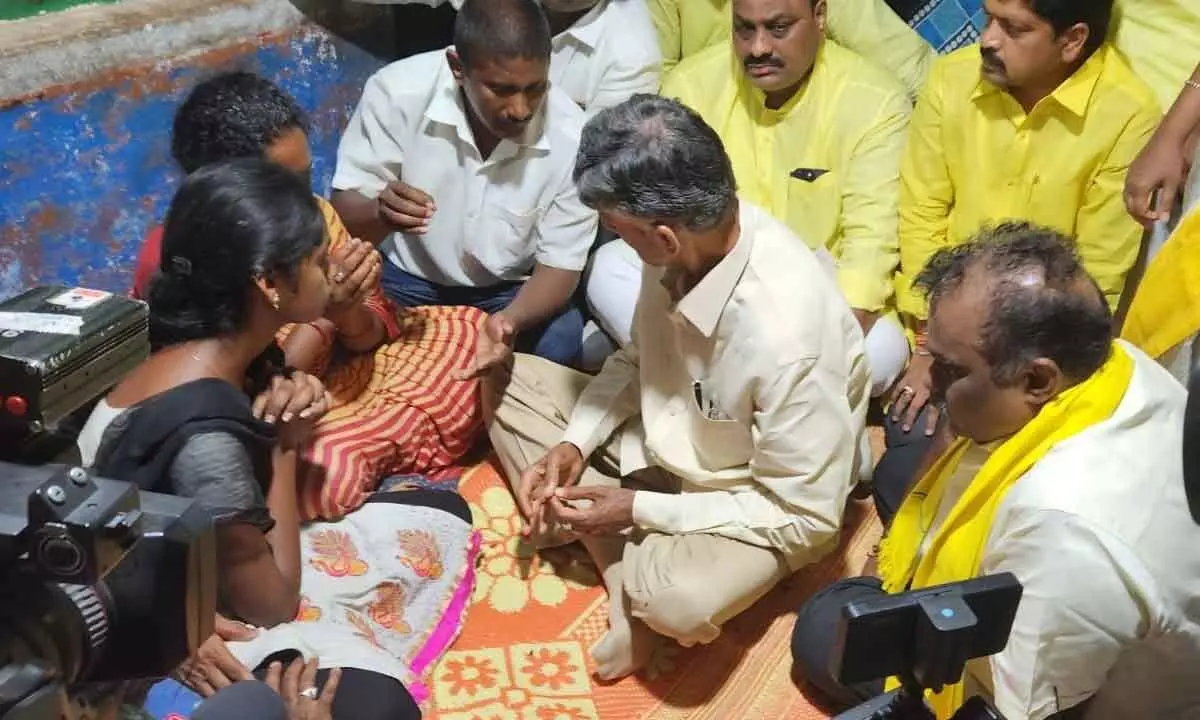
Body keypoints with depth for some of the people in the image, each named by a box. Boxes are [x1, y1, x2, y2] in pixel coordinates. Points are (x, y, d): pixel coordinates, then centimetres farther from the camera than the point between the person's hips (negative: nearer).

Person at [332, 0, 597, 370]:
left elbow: (560, 263, -15)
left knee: (561, 343, -25)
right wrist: (380, 213, -44)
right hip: (406, 275, 0)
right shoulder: (397, 92, -25)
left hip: (509, 289, 1)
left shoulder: (571, 135, -24)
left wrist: (512, 320, -37)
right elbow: (344, 214, -18)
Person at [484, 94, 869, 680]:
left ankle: (635, 588, 1)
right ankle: (629, 573, -8)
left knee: (677, 601, -37)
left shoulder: (786, 336, -37)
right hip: (665, 436, 8)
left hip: (754, 503, -7)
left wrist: (640, 509, -22)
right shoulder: (693, 236, -17)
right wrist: (575, 443, -9)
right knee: (508, 383, 1)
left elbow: (806, 516, -25)